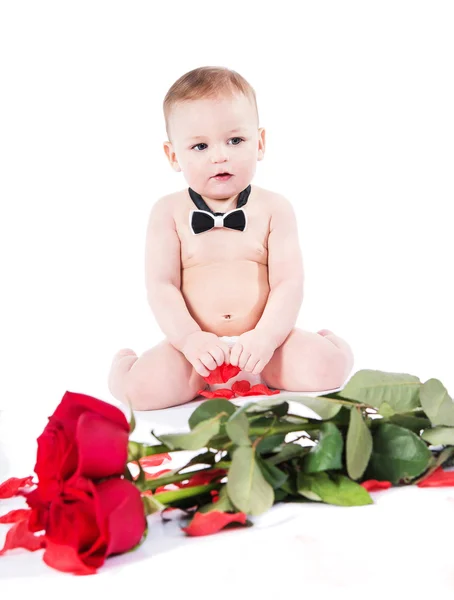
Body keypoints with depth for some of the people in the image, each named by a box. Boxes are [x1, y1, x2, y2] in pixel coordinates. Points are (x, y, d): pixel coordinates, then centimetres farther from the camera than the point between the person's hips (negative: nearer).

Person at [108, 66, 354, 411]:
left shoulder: (274, 209, 3)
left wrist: (265, 337, -21)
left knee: (326, 367, -24)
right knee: (143, 388, -26)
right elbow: (161, 286, -4)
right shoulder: (170, 213, 3)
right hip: (197, 346, 0)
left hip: (264, 343, 1)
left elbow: (289, 283, -4)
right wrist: (190, 339, -21)